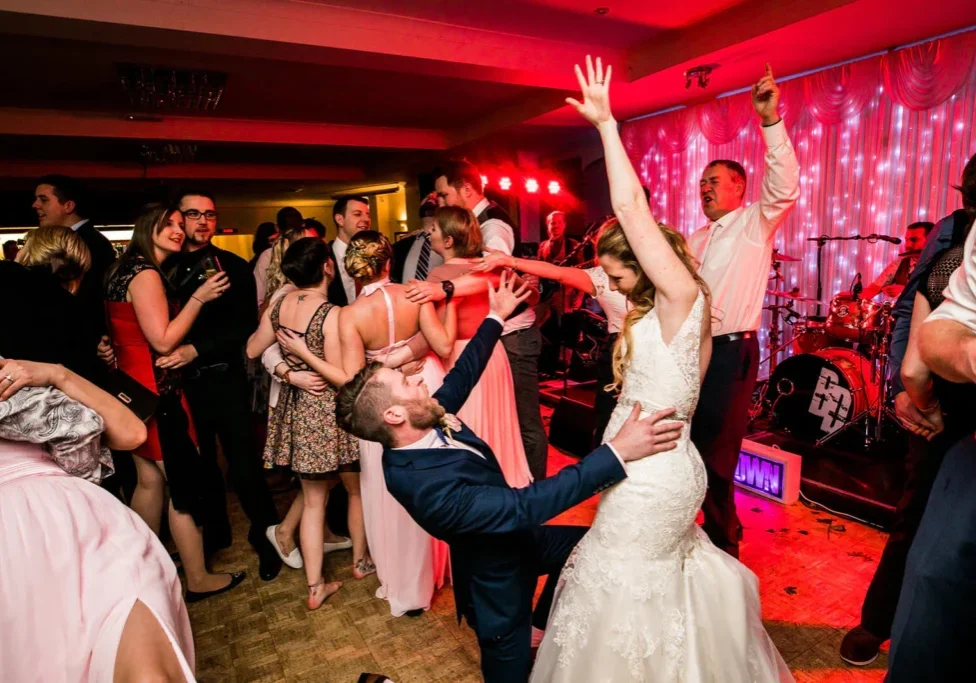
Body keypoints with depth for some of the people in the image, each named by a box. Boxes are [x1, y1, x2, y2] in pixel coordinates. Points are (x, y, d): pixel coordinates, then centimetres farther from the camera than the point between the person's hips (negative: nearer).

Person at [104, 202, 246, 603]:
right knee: (185, 483, -1)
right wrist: (199, 297, -16)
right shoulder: (146, 274, -17)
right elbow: (163, 341, -21)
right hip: (155, 392, -10)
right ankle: (197, 580, 11)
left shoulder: (128, 269, 14)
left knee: (150, 480, 18)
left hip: (135, 388, 10)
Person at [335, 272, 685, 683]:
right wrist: (618, 452, -43)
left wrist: (496, 318, 9)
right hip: (499, 577, -8)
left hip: (513, 538, 8)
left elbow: (461, 376, 0)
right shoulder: (430, 487, -40)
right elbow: (527, 505, -41)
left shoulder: (423, 425, -15)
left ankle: (544, 622, 40)